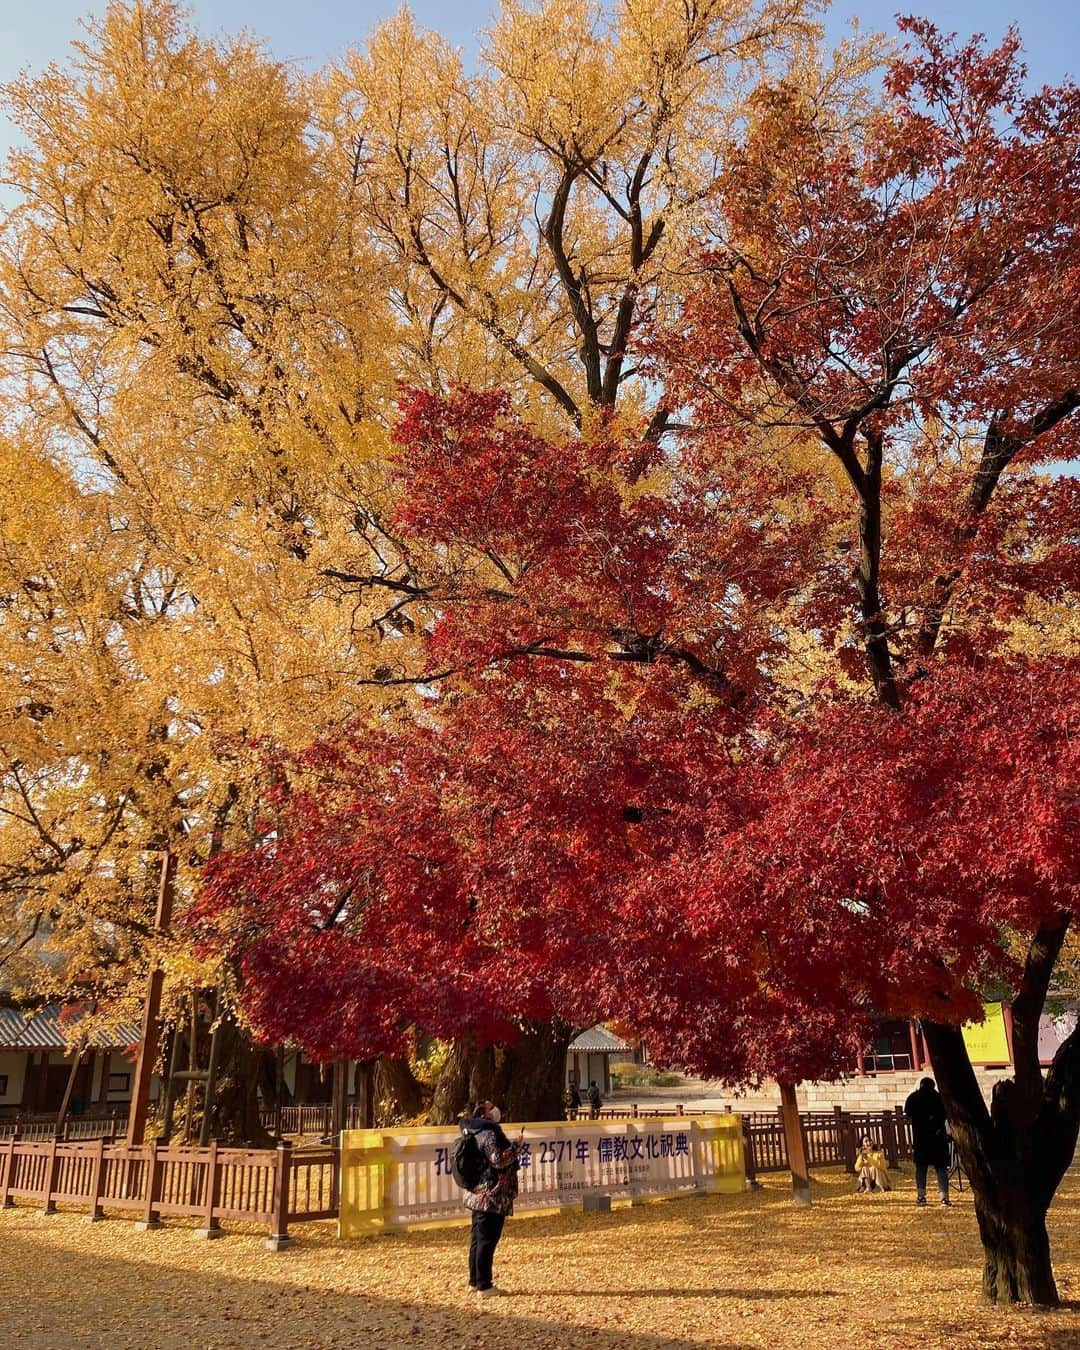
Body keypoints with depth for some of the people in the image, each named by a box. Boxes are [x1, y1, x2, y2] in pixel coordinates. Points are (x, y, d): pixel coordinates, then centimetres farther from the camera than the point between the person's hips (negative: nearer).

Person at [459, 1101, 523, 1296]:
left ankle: (475, 1281, 25)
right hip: (492, 1197, -10)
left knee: (478, 1238, 16)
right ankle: (484, 1285, 1)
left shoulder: (477, 1132, 11)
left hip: (479, 1195, 10)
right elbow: (499, 1160, -25)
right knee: (487, 1240, -4)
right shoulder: (490, 1135, -18)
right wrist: (517, 1146, -15)